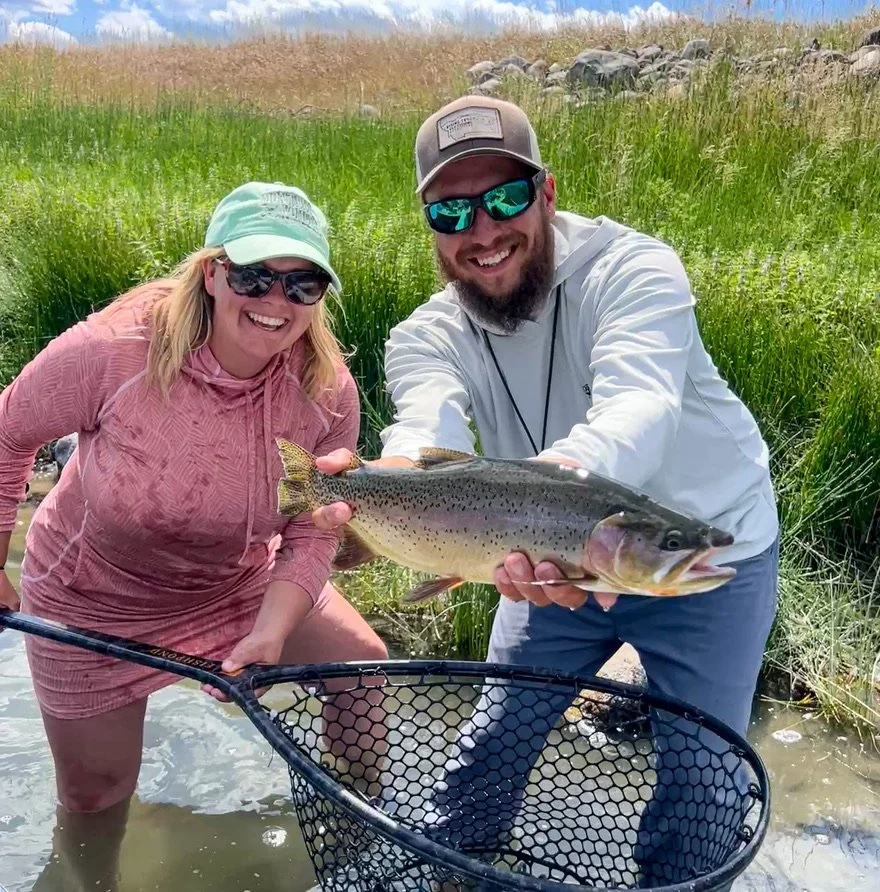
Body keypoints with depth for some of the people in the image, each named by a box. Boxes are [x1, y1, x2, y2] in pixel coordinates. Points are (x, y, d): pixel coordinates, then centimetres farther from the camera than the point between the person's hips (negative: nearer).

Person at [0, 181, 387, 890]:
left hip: (240, 579, 3)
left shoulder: (327, 392, -23)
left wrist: (268, 634, -27)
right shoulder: (112, 351, -32)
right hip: (95, 597, -2)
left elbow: (310, 536, -13)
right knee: (95, 792, 10)